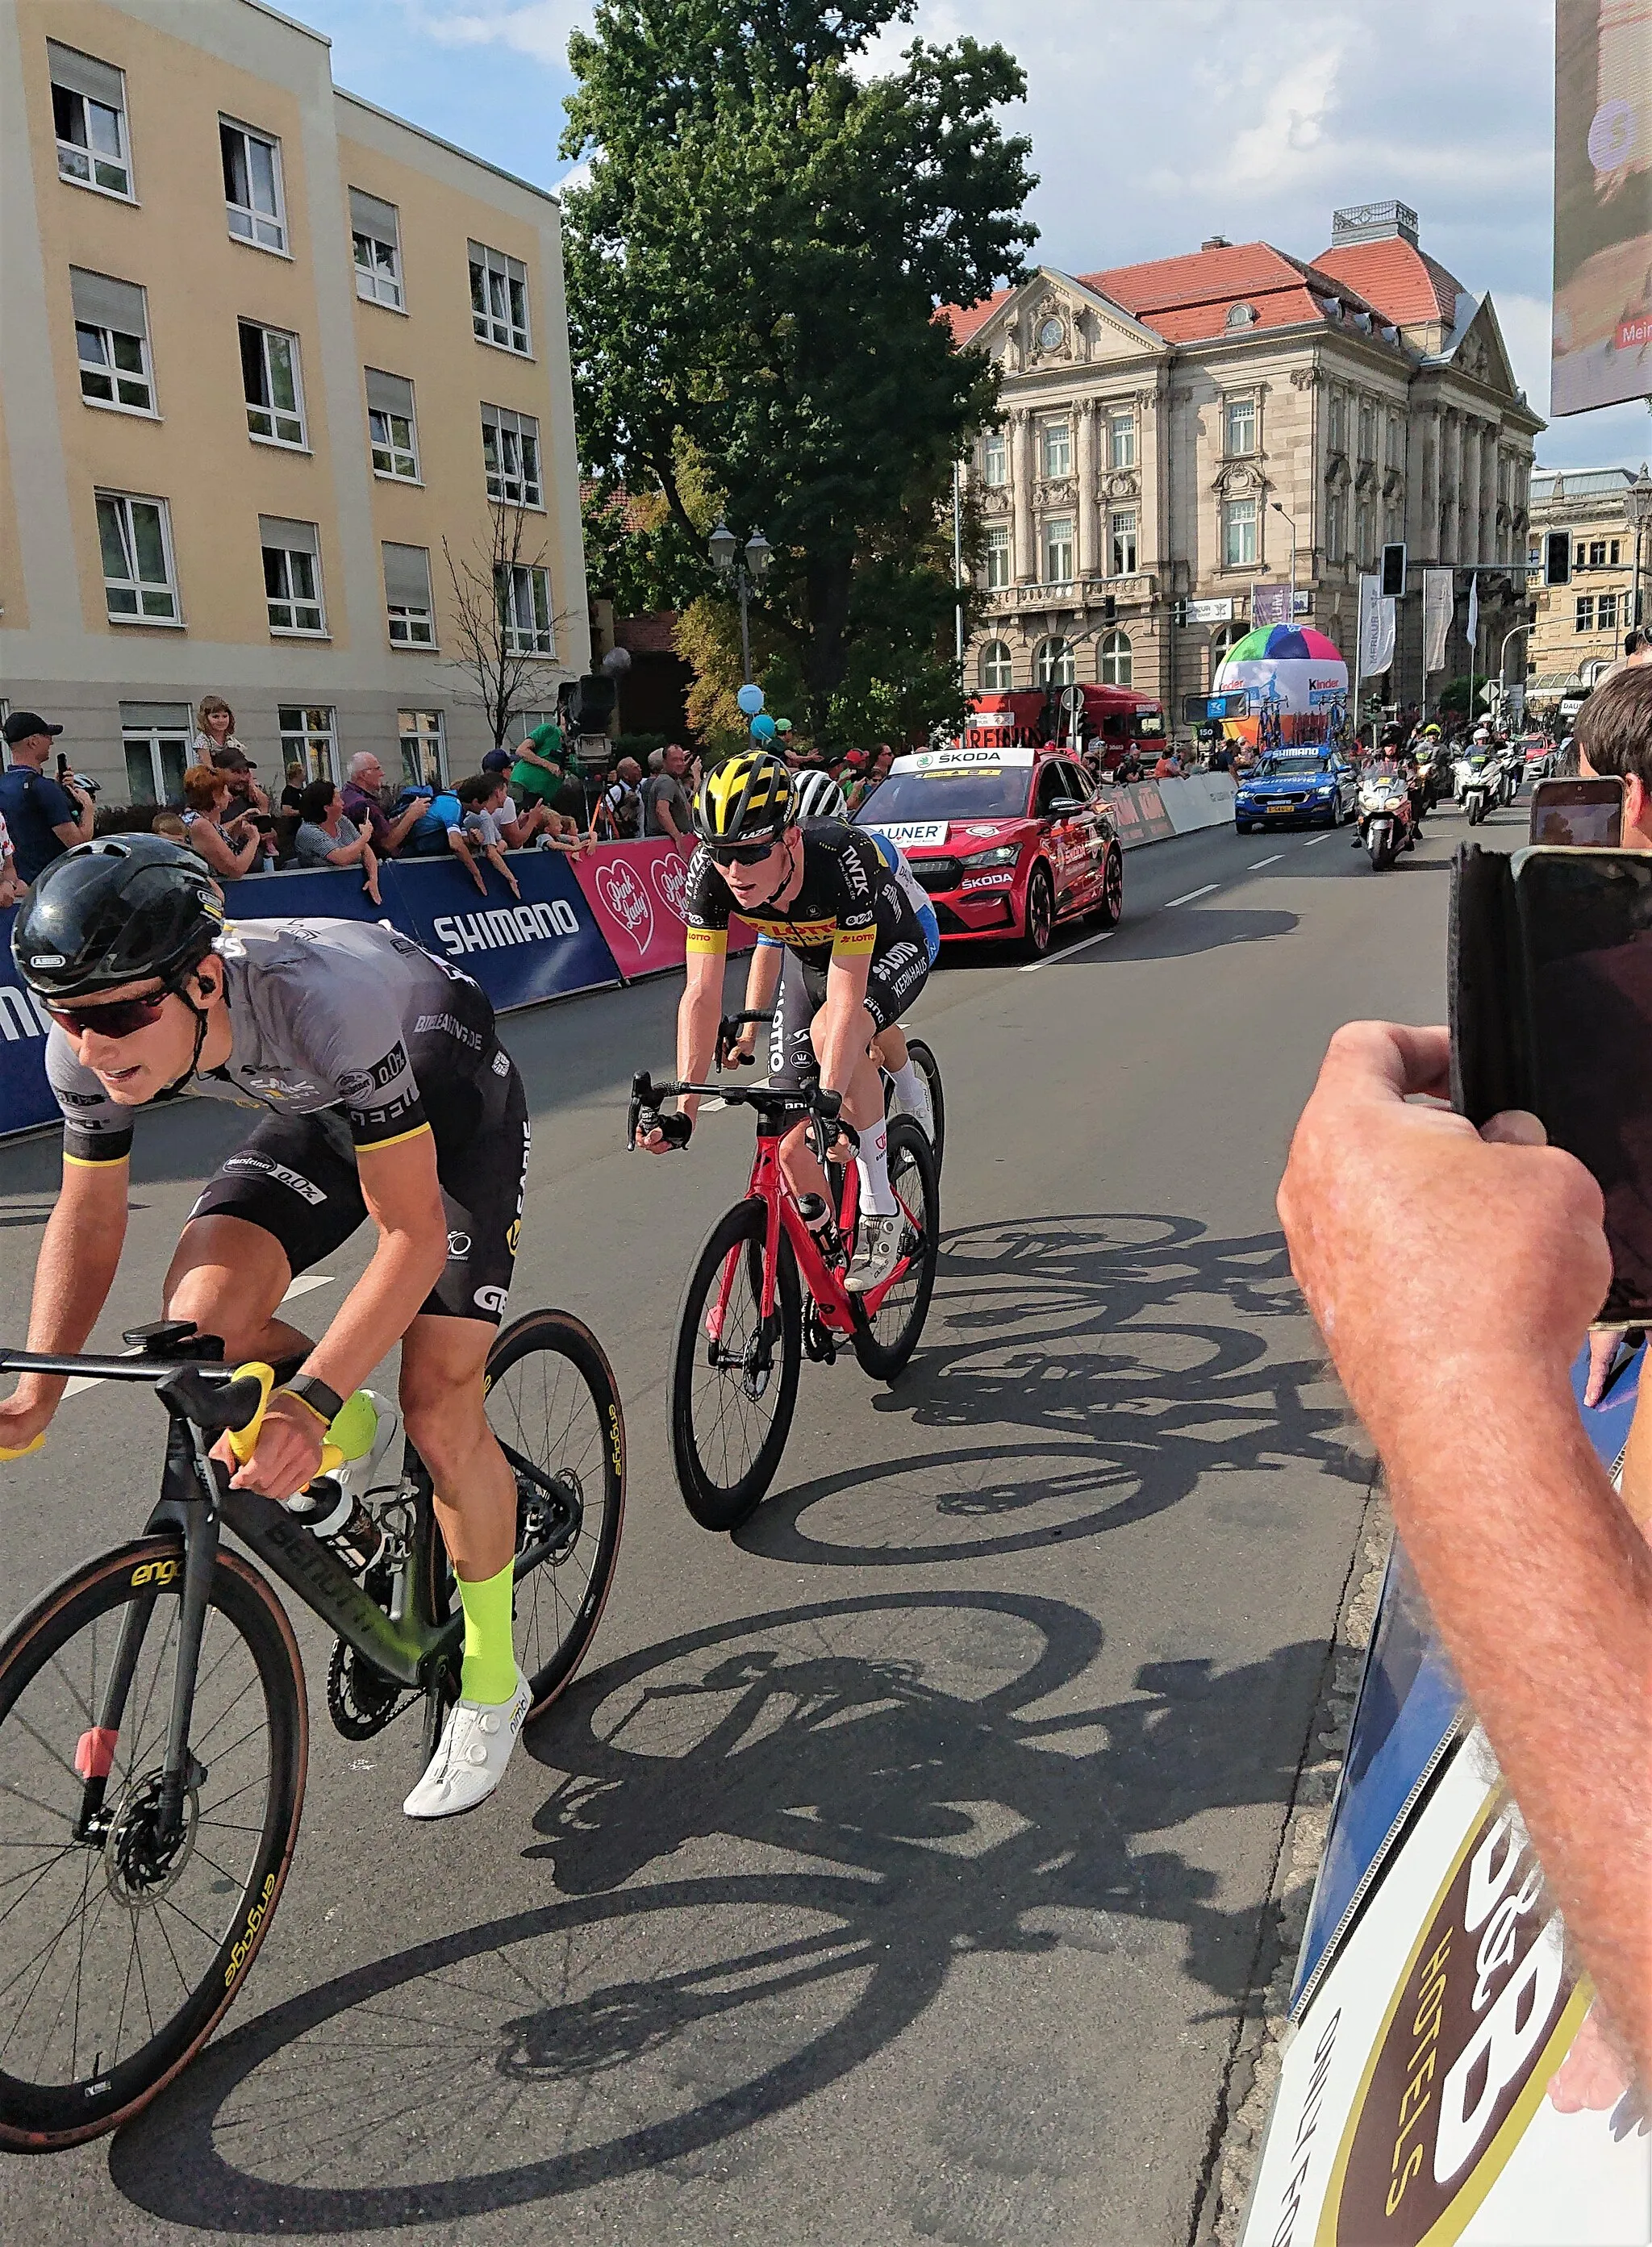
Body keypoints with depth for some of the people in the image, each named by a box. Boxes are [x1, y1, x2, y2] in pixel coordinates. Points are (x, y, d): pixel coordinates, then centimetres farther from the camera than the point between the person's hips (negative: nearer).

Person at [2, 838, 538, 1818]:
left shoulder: (324, 1006, -42)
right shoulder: (89, 1051, -24)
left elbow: (411, 1235, -36)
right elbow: (89, 1215, -6)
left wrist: (309, 1402, -44)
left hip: (455, 1100, -5)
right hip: (322, 1108, 5)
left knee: (441, 1410, -13)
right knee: (201, 1321, -22)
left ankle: (492, 1681, 11)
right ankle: (357, 1438, 12)